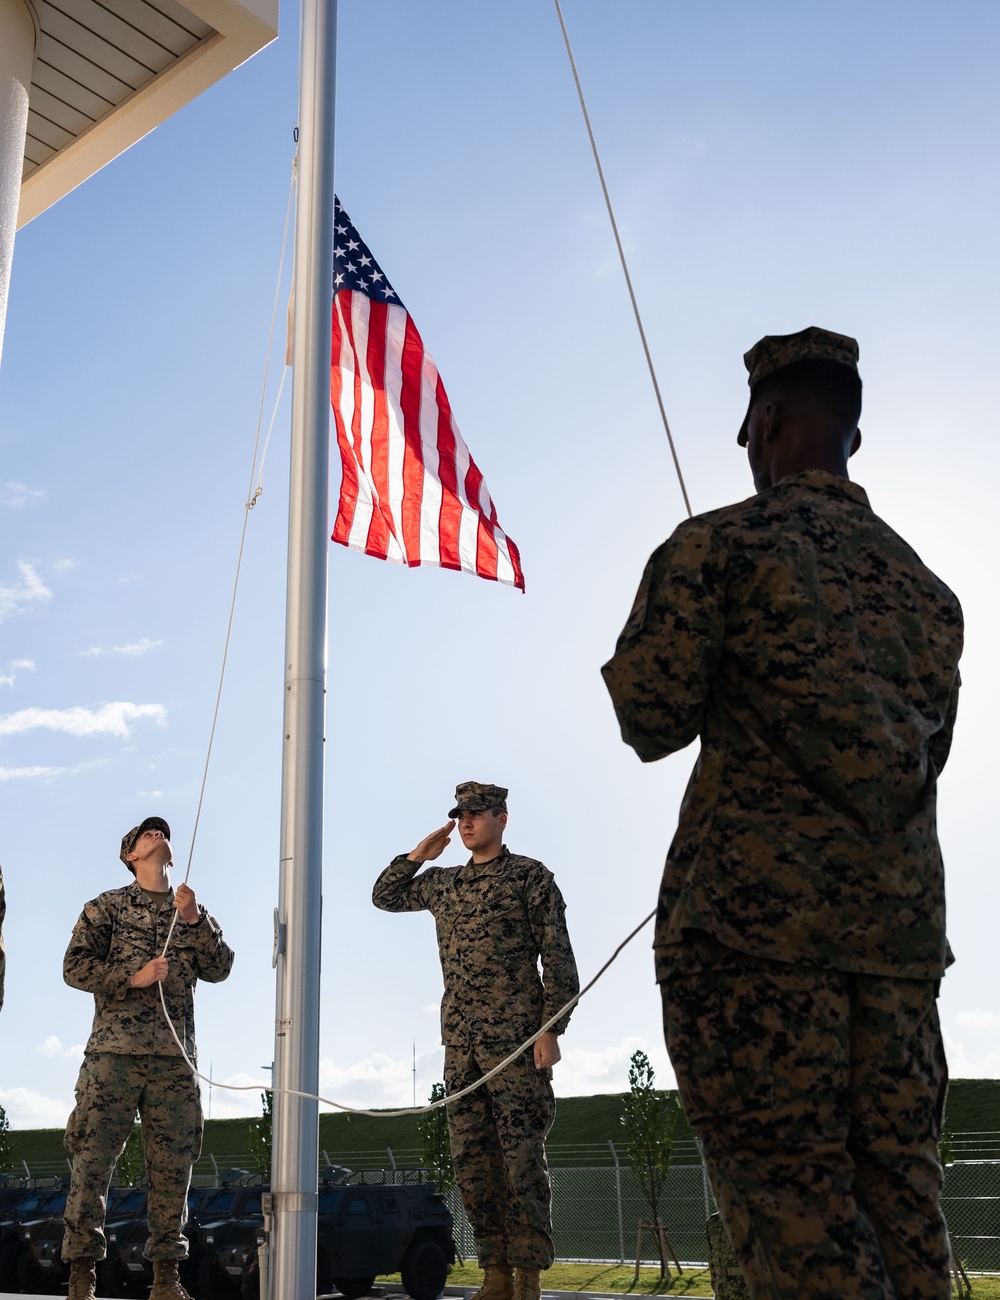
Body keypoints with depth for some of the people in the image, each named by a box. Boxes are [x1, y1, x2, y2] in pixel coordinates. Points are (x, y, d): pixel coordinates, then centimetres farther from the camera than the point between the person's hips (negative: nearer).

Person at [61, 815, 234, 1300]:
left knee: (172, 1168, 2)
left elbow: (219, 969, 6)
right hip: (113, 1052, -2)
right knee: (92, 1161, -5)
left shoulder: (191, 910, 17)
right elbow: (74, 965, -1)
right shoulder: (107, 906, 9)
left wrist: (194, 919, -8)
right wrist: (133, 977, -13)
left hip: (175, 1059, 3)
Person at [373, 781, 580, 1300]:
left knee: (522, 1158, -5)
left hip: (516, 1039, -6)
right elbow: (385, 896, 29)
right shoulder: (442, 883, 15)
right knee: (471, 1160, 6)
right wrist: (418, 854, 15)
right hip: (461, 1041, 6)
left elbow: (558, 958, -4)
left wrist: (550, 1029, -12)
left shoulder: (530, 876, -1)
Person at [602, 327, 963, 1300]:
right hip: (900, 917, 7)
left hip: (754, 907, -6)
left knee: (786, 1194, -3)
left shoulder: (717, 545, -3)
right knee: (897, 1195, 11)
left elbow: (650, 721, -4)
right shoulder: (922, 580, 16)